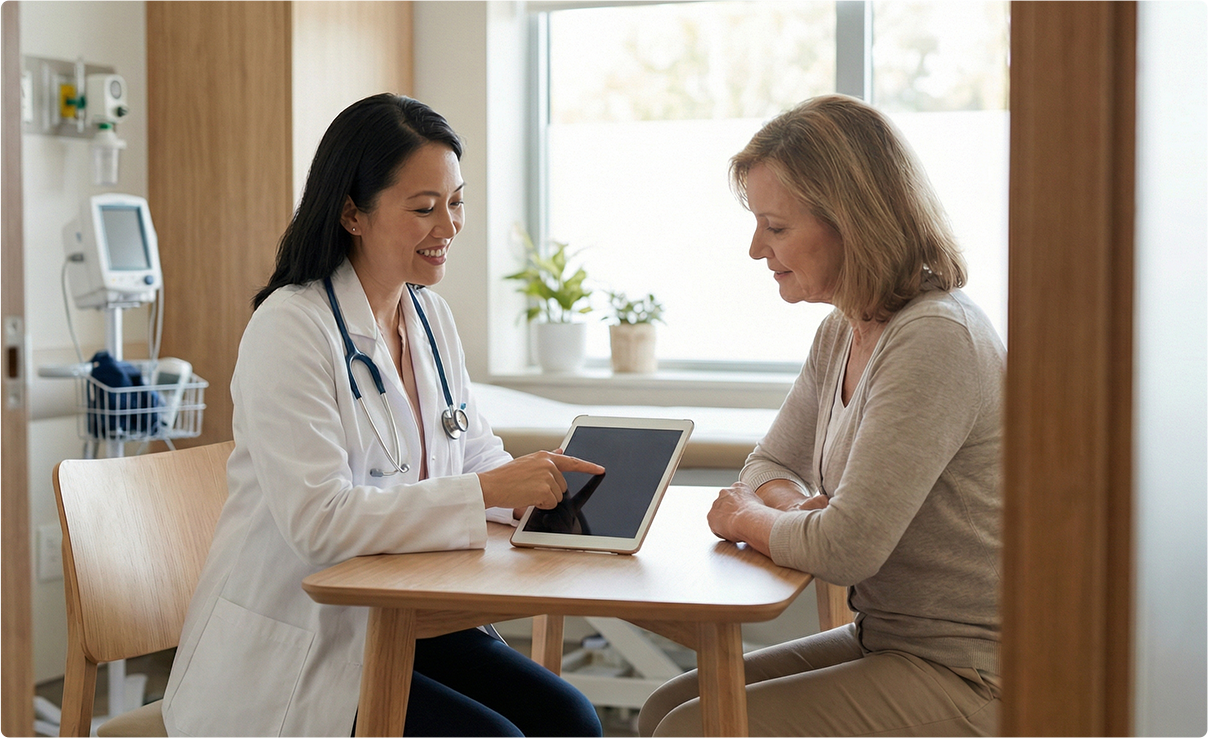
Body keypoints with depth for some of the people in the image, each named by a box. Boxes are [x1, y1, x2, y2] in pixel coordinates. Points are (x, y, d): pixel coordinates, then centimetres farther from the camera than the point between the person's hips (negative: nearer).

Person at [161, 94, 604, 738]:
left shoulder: (429, 315, 9)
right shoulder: (289, 329, -17)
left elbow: (473, 452, 14)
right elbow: (317, 522, -26)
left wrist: (540, 482, -9)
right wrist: (488, 491, -28)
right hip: (289, 657, -7)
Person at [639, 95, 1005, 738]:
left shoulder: (935, 341, -22)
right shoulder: (841, 333, 8)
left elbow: (847, 549, -27)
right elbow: (768, 465, 19)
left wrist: (747, 518, -6)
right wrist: (797, 507, -6)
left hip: (964, 680, -9)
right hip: (884, 640, 9)